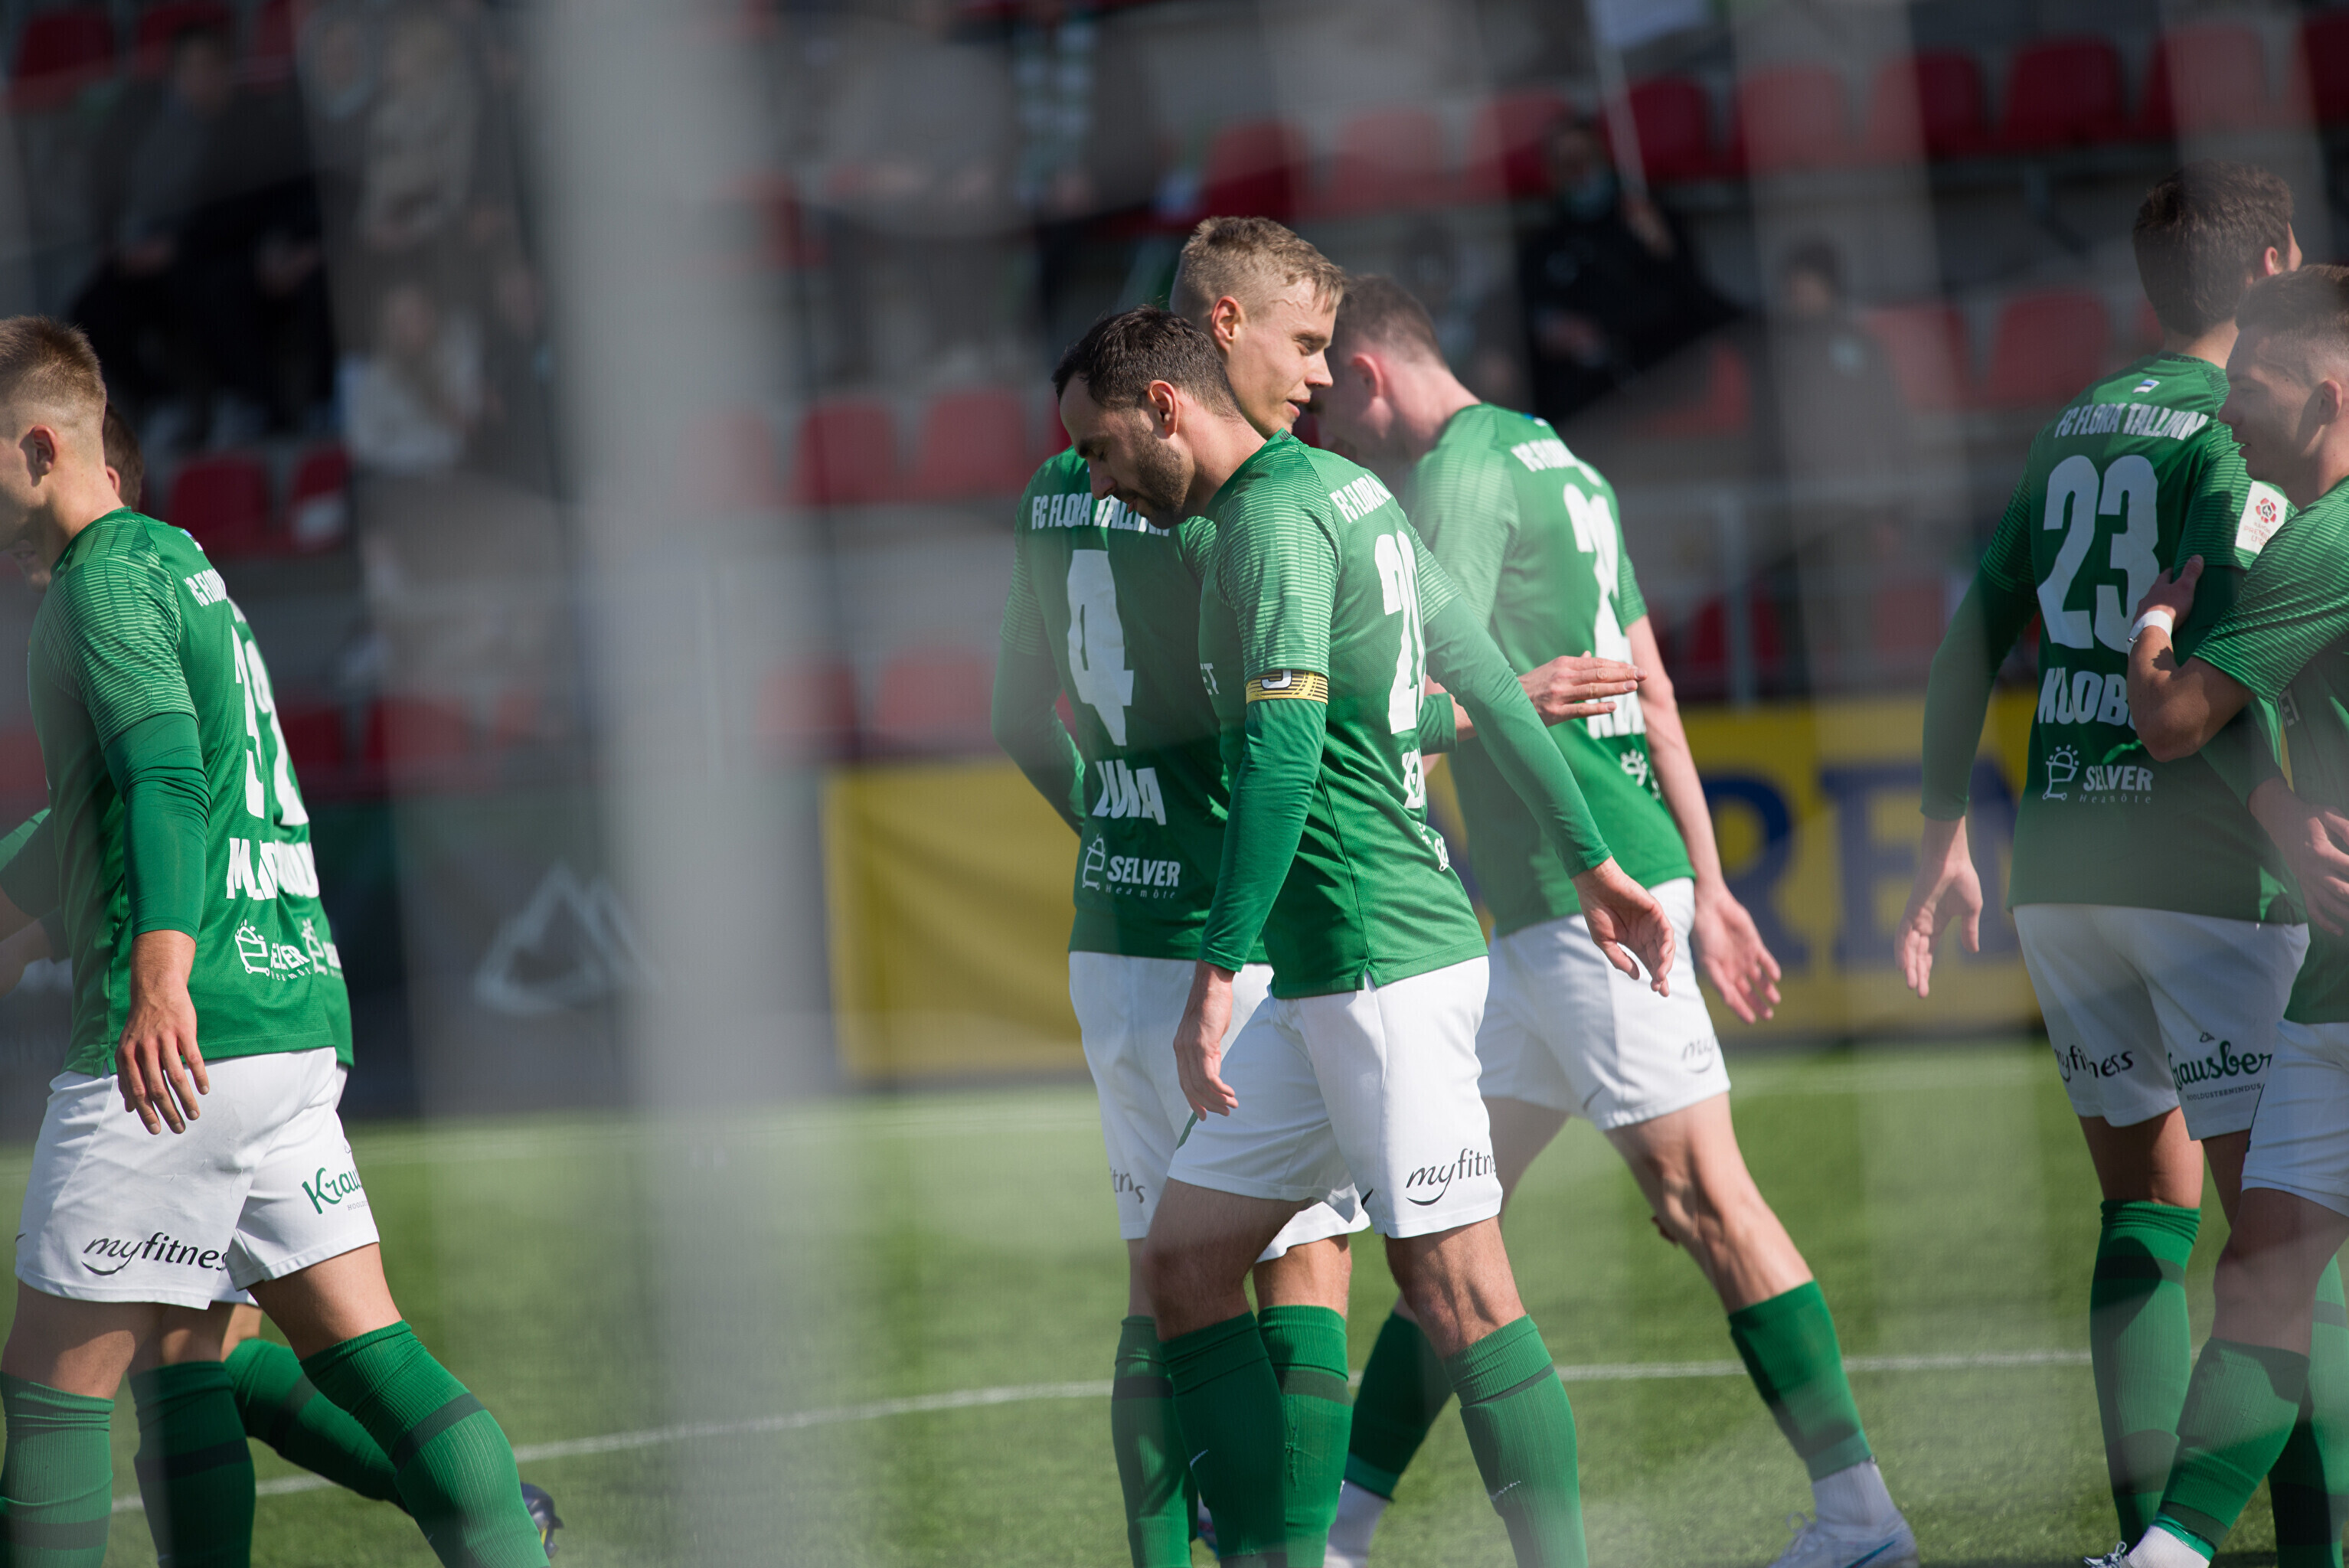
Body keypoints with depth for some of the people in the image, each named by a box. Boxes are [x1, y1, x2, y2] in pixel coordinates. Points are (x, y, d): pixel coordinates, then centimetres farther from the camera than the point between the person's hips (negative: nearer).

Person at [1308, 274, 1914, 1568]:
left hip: (1586, 896, -10)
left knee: (1700, 1195, -7)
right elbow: (1651, 690, 20)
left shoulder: (1459, 471, -10)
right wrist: (1705, 885, 20)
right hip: (1545, 912, 10)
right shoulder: (1552, 461, 19)